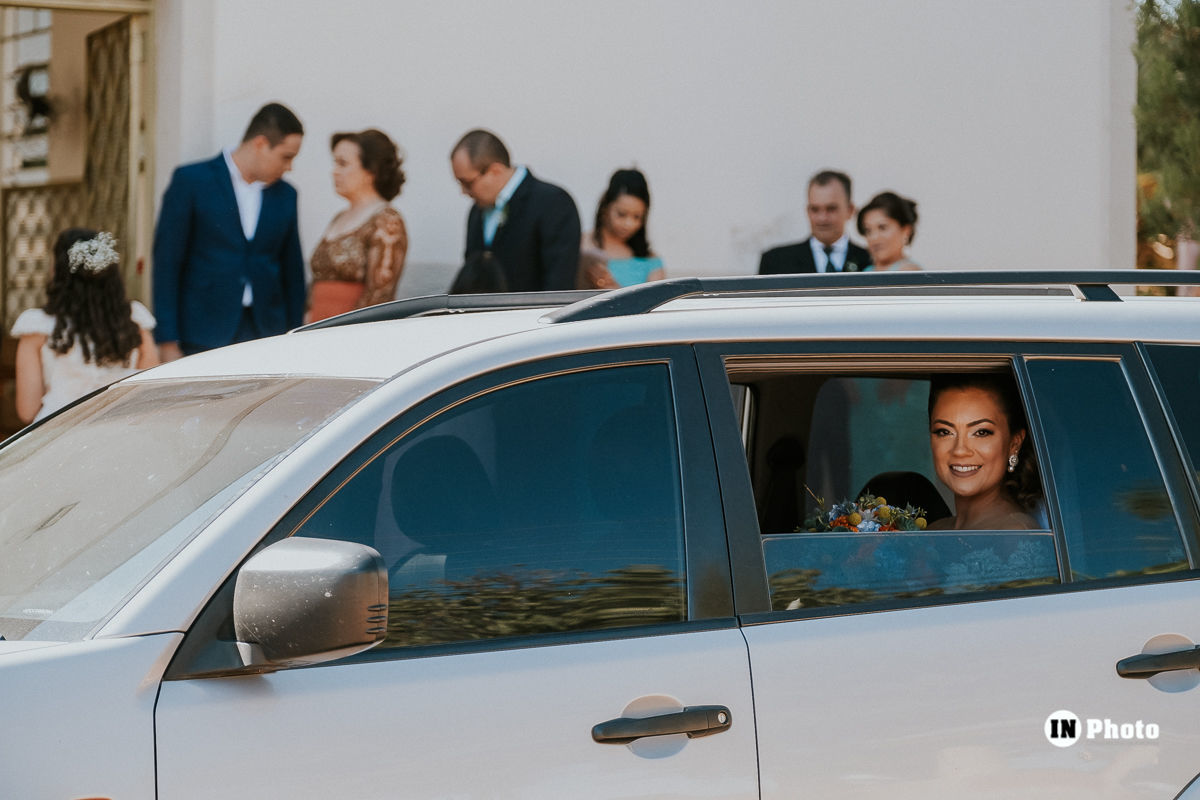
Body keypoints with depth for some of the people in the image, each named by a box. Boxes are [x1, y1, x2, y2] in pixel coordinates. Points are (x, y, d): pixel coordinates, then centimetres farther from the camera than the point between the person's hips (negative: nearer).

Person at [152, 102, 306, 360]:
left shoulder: (284, 195, 14)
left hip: (266, 335, 4)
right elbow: (166, 262, -3)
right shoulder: (191, 181, 0)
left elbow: (293, 271, 18)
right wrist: (168, 343, -8)